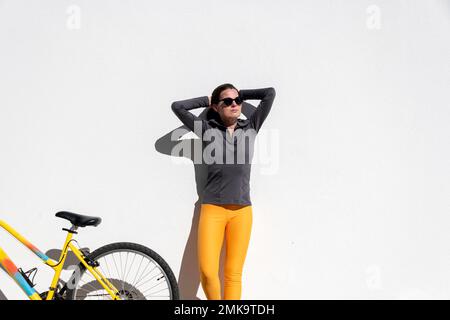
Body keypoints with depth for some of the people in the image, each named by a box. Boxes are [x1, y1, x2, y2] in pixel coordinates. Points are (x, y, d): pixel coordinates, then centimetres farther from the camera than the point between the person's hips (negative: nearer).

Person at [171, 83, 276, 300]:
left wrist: (240, 94, 16)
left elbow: (270, 93, 11)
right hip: (212, 209, -1)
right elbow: (177, 106, 0)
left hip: (242, 211, 2)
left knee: (233, 275, 2)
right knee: (207, 272, -11)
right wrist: (206, 100, 10)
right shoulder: (207, 130, 4)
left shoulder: (251, 128, 9)